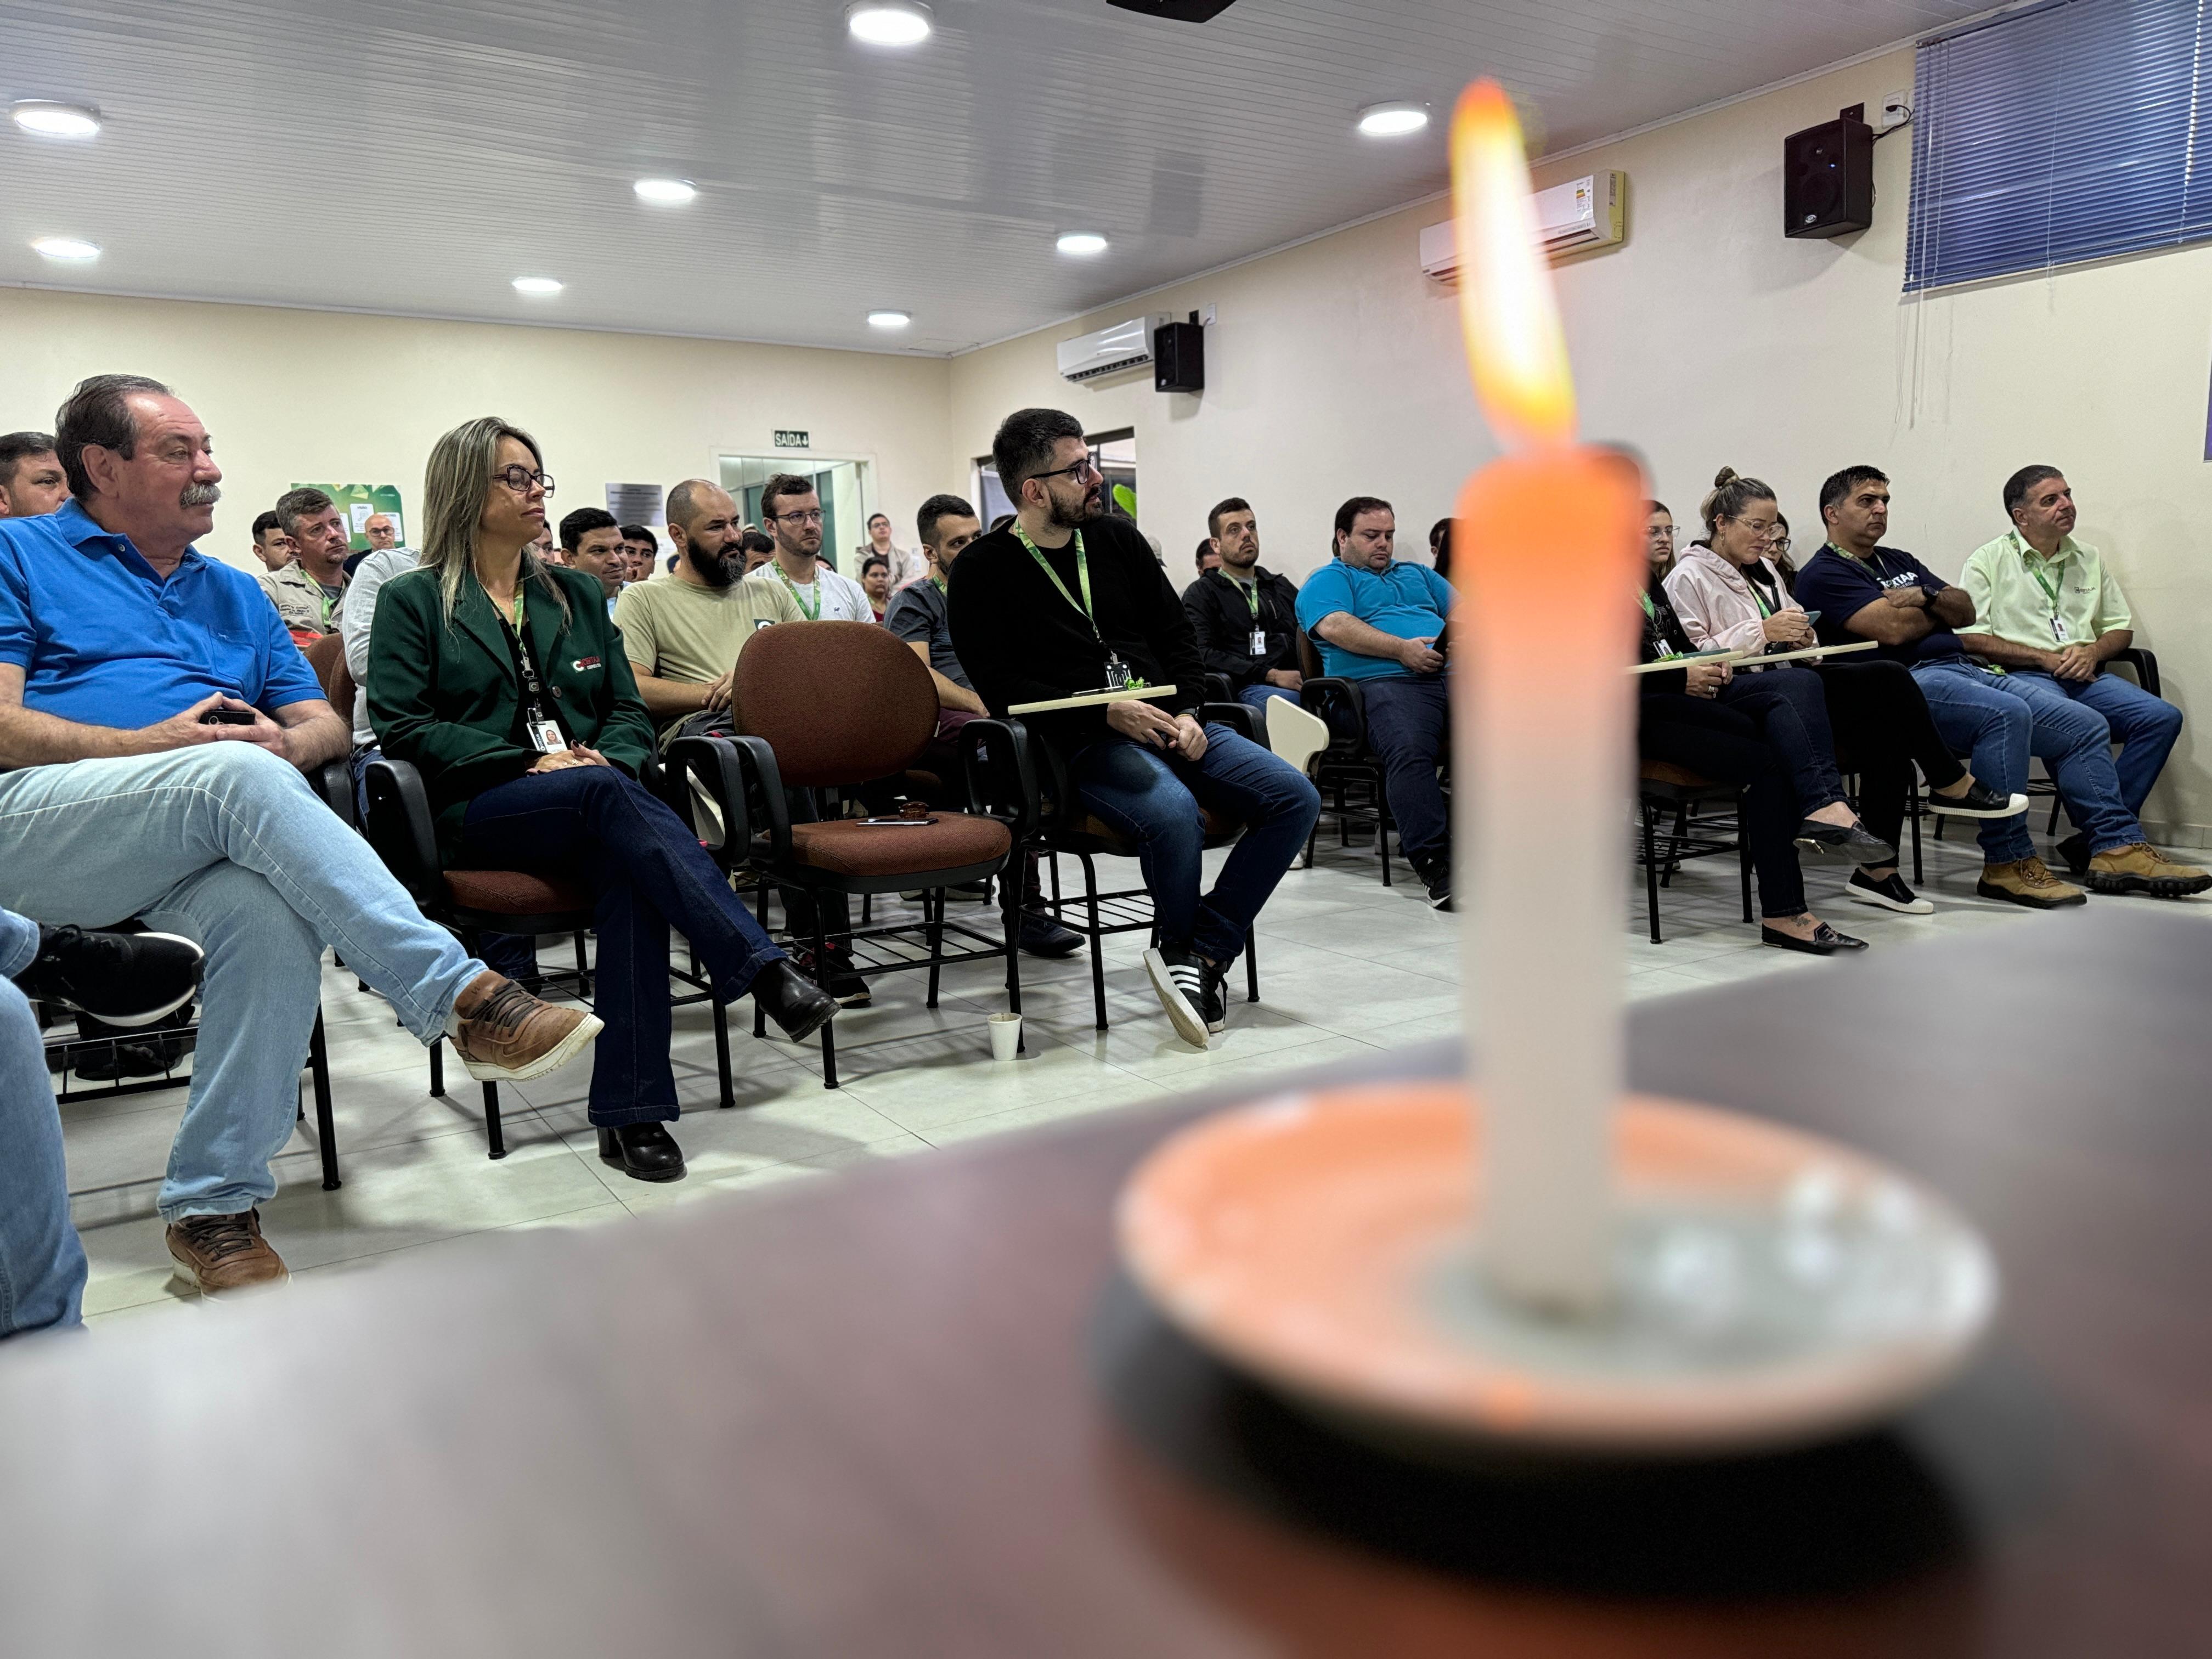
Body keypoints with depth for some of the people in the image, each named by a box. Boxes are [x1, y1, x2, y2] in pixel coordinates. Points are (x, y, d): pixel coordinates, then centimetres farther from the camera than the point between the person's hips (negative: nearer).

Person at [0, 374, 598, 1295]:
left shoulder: (235, 593, 28)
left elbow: (325, 725, 21)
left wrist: (285, 744, -4)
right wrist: (154, 743, -15)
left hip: (198, 848, 4)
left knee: (273, 915, -33)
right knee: (239, 775, -35)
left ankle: (211, 1208, -23)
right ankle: (462, 995, -40)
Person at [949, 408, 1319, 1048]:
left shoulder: (1117, 539, 14)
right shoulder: (983, 571, -1)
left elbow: (1177, 633, 18)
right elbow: (1000, 687, -8)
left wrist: (1185, 713, -1)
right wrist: (1107, 712, -16)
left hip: (1169, 723, 6)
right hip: (1084, 744, -6)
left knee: (1296, 798, -13)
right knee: (1174, 811, -36)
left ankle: (1200, 955, -15)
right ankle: (1191, 960, -7)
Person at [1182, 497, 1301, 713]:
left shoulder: (1283, 587, 31)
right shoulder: (1201, 593, 13)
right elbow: (1202, 655, -3)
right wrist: (1272, 675, -11)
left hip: (1298, 685, 5)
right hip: (1245, 688, -5)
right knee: (1291, 701, -40)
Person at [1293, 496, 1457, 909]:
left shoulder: (1416, 574, 38)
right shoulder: (1328, 580, 18)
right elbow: (1336, 627, -4)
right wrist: (1402, 649, -14)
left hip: (1452, 675, 5)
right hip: (1384, 682, -5)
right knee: (1409, 750, -37)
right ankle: (1433, 862, -38)